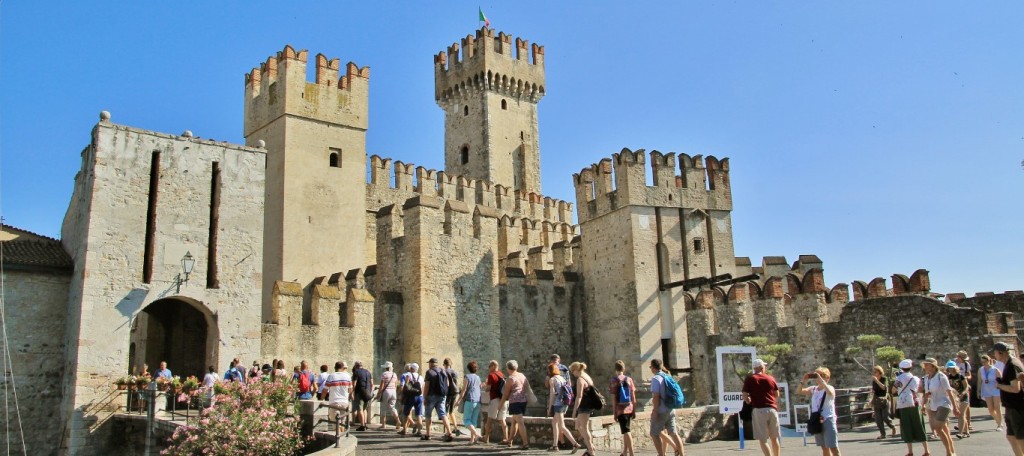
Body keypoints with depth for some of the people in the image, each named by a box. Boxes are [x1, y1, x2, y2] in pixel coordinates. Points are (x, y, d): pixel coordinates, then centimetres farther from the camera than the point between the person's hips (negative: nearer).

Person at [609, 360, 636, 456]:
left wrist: (614, 413, -5)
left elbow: (613, 398, -9)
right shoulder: (629, 379, 3)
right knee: (626, 430, 18)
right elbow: (633, 396, 4)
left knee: (626, 431, -5)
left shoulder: (613, 380, -7)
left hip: (620, 409, -4)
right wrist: (634, 410, 12)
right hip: (629, 408, 4)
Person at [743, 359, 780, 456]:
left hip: (758, 410, -3)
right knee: (774, 437, 17)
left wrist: (750, 402, 14)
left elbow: (745, 397, -5)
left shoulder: (749, 379, 1)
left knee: (762, 439, -2)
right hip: (772, 409, 3)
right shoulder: (771, 378, 10)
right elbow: (777, 395, 15)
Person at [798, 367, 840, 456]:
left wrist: (820, 378, -32)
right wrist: (803, 380, -14)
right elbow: (800, 391, 0)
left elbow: (829, 392, -30)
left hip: (828, 420, -6)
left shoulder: (830, 388, -6)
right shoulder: (813, 389, 9)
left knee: (833, 448, -8)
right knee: (824, 448, 14)